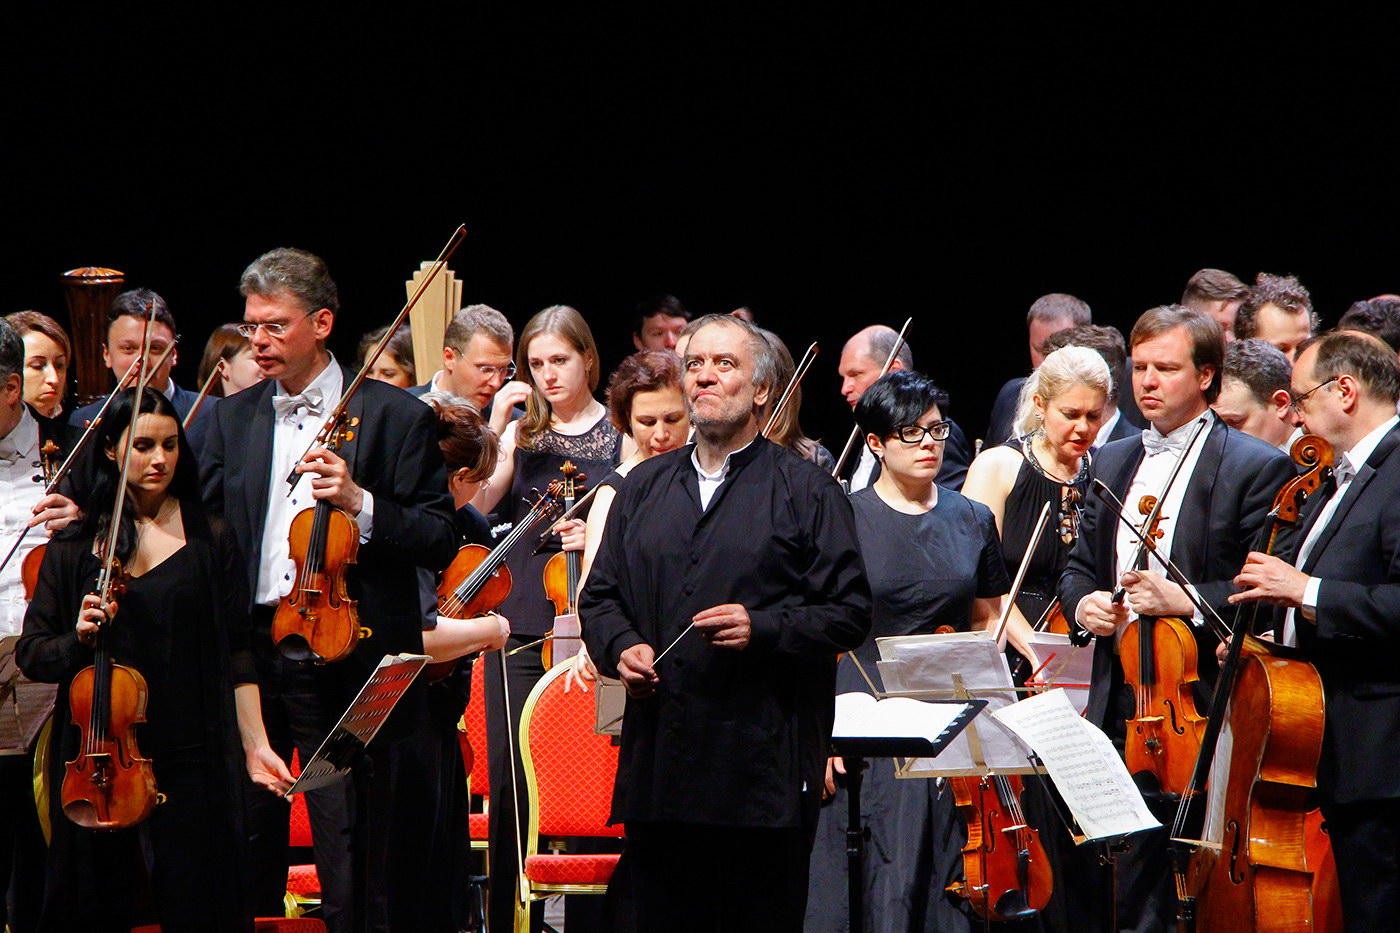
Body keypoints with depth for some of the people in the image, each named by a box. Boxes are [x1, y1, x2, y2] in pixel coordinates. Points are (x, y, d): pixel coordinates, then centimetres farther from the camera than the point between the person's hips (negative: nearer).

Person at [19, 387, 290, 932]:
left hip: (190, 758, -1)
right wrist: (77, 638, -14)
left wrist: (254, 744, -3)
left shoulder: (211, 540, 6)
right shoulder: (74, 545, 7)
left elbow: (235, 654, 5)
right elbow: (32, 653, 6)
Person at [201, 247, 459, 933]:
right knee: (245, 843, 7)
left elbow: (441, 542, -4)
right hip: (250, 656, 4)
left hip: (347, 658, -4)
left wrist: (360, 504, -18)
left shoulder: (396, 418, 0)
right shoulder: (232, 420, 14)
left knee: (355, 869, -3)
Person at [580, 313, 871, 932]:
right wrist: (620, 647, 0)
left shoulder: (805, 491, 4)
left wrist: (763, 629, -15)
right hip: (658, 767, 4)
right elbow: (599, 596, 21)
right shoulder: (643, 488, 18)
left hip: (763, 771, -4)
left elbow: (850, 613, -1)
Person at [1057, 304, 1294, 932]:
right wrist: (1082, 603, 1)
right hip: (1121, 709, 6)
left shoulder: (1257, 468, -4)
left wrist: (1186, 601, -21)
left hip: (1205, 715, -6)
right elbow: (1079, 567, 24)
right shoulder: (1113, 463, 17)